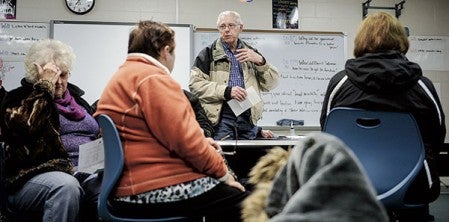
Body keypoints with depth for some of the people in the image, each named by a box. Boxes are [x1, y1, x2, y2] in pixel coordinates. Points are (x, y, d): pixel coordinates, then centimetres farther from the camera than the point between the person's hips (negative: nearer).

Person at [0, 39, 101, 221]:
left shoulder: (75, 97, 22)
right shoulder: (19, 98, 6)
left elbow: (98, 134, 25)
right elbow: (23, 126, -18)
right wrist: (45, 86, -11)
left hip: (87, 172, 5)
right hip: (36, 177, -4)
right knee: (66, 186, -37)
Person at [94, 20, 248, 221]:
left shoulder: (122, 77, 22)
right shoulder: (153, 79, -11)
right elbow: (184, 137, -19)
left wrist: (199, 142, 20)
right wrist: (223, 173, -7)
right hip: (160, 190, -11)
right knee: (241, 201, -9)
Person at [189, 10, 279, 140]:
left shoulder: (251, 53, 18)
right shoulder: (209, 53, 8)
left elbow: (271, 84, 13)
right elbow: (195, 83, -4)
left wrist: (260, 61, -4)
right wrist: (226, 91, -16)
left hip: (248, 118, 3)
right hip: (220, 117, -3)